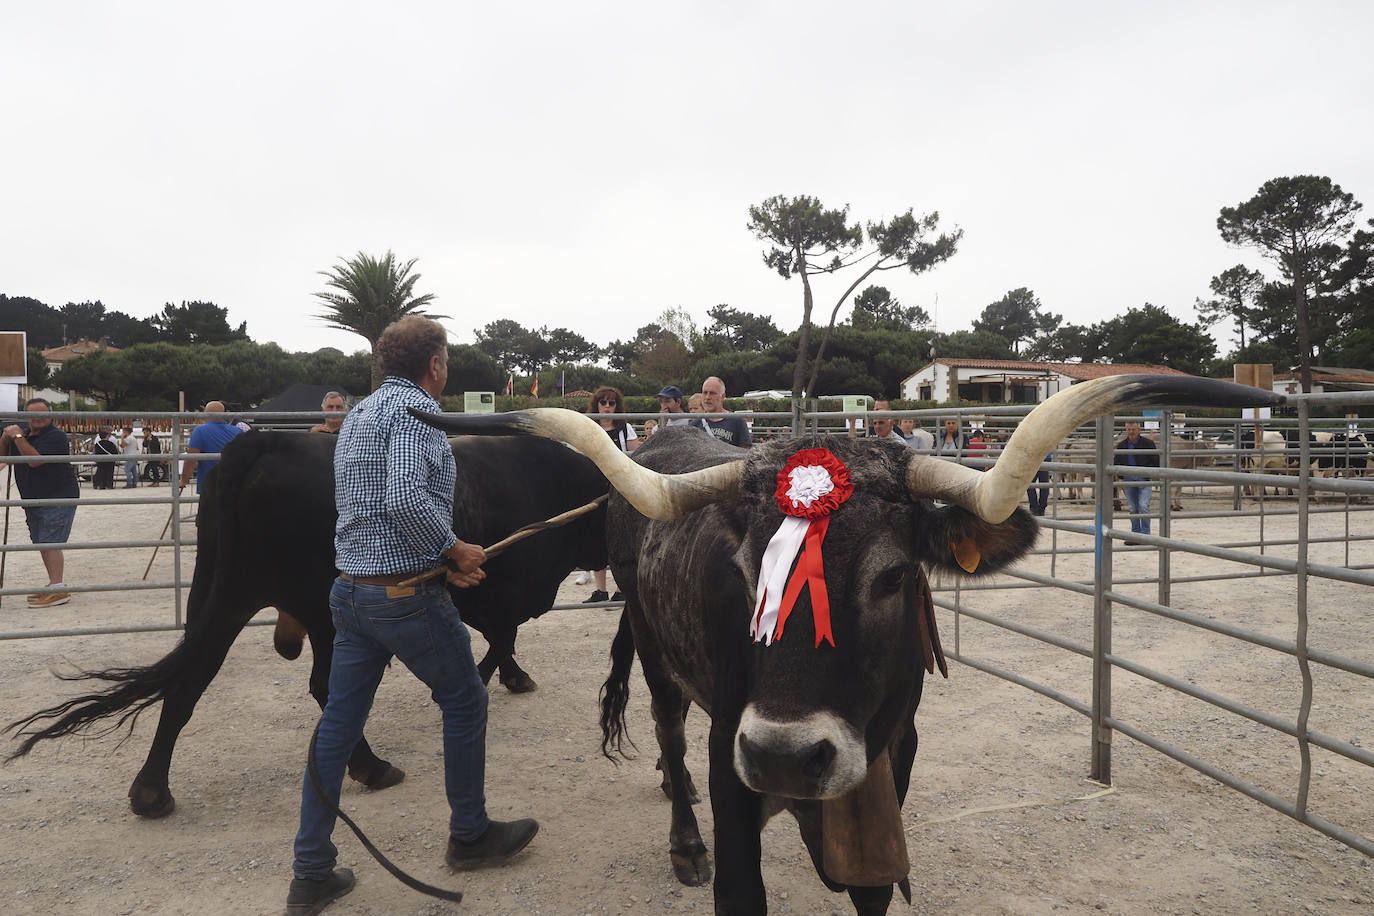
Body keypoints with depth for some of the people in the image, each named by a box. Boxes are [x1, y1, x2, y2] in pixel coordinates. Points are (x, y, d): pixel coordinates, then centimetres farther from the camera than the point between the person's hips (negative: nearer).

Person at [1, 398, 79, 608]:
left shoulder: (55, 436, -13)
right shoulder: (24, 436, 15)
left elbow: (35, 460, -23)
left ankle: (58, 590, -16)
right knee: (41, 543, 13)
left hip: (59, 498, -9)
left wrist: (18, 437, -18)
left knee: (49, 541, -14)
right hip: (33, 500, 9)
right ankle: (54, 585, 24)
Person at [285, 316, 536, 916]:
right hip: (408, 594, -8)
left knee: (338, 724, 12)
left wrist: (443, 557, 9)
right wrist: (455, 549, -12)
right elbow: (406, 499, -28)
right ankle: (469, 836, 27)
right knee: (465, 703, 12)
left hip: (350, 591, 9)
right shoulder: (416, 409, -14)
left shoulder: (359, 414, 16)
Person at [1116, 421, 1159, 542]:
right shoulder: (1121, 445, 10)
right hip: (1128, 479, 4)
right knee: (1133, 509, 8)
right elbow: (1117, 463, 16)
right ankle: (1136, 535, 15)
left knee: (1143, 506, -13)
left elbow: (1156, 462, 1)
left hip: (1144, 479, -4)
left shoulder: (1148, 443, -1)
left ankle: (1145, 535, -6)